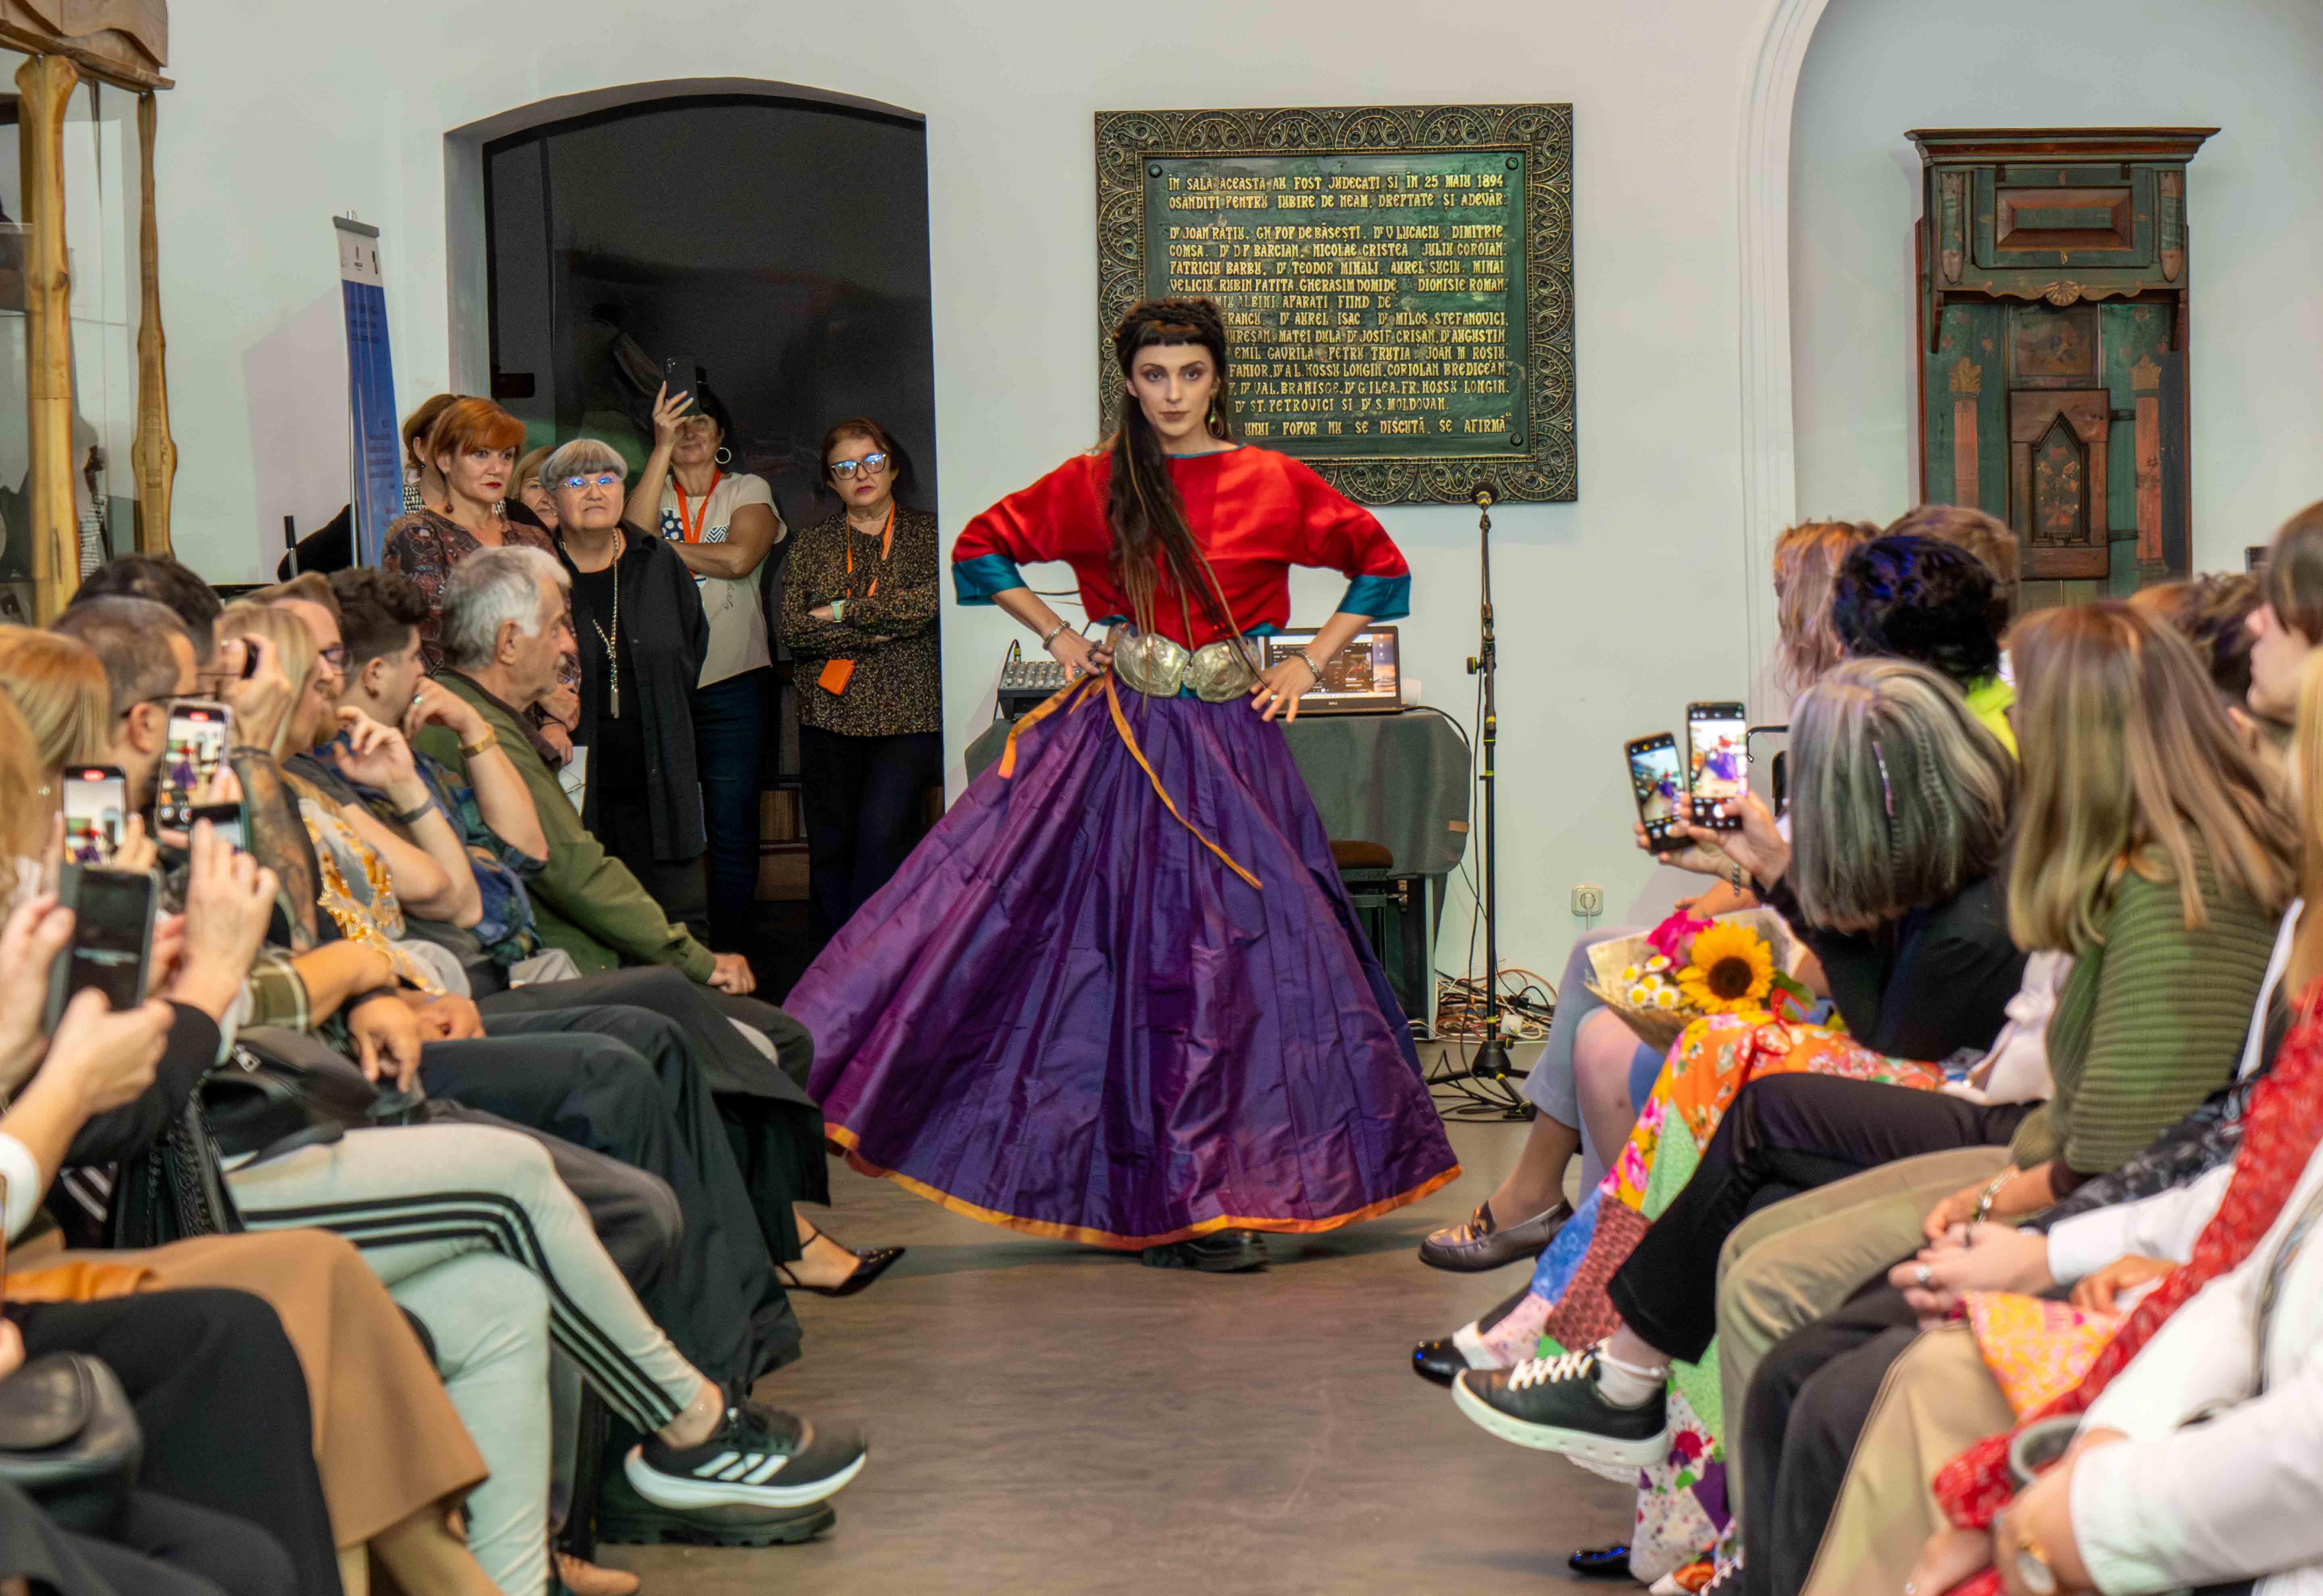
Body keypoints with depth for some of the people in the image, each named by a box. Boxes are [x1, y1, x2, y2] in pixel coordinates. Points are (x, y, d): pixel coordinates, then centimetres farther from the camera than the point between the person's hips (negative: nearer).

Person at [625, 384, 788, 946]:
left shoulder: (749, 491, 9)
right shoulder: (653, 492, 13)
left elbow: (740, 558, -11)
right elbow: (633, 537, -11)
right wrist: (663, 447, -12)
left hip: (731, 683, -1)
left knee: (731, 832, 0)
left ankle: (725, 953, 9)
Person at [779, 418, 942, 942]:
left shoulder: (928, 534, 6)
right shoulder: (814, 543, 12)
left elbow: (931, 601, -12)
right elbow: (794, 628, -1)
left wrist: (842, 612, -7)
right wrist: (881, 632, -10)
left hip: (908, 714, -2)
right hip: (830, 714, 2)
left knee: (883, 837, -13)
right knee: (830, 845, 4)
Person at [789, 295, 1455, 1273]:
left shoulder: (1275, 485, 4)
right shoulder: (1092, 486, 4)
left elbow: (1382, 568, 13)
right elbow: (980, 551, 16)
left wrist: (1310, 663, 5)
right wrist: (1058, 636, 7)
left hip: (1231, 748, 1)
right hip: (1114, 746, 0)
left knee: (1239, 953, 0)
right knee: (1138, 956, -2)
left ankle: (1214, 1196, 12)